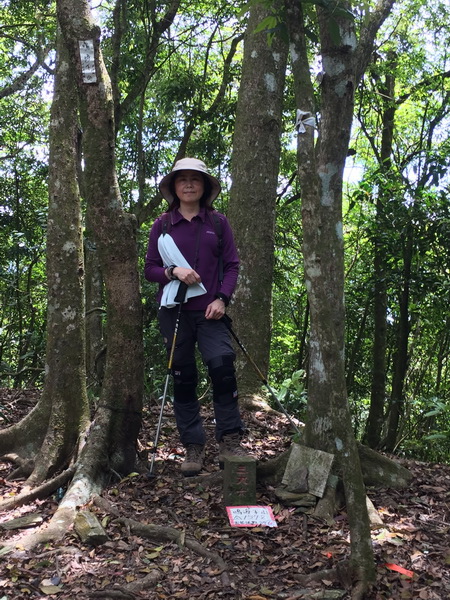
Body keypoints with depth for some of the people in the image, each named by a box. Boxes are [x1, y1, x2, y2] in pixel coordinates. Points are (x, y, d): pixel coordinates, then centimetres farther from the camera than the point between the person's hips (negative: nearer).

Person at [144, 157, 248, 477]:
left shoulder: (218, 222, 8)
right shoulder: (162, 225, 8)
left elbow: (232, 265, 6)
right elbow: (150, 269, 8)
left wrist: (222, 299, -9)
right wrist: (173, 271, -12)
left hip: (210, 310, -1)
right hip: (174, 310, 1)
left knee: (222, 365, -19)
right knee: (183, 378, 2)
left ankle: (230, 440, -8)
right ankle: (193, 448, 8)